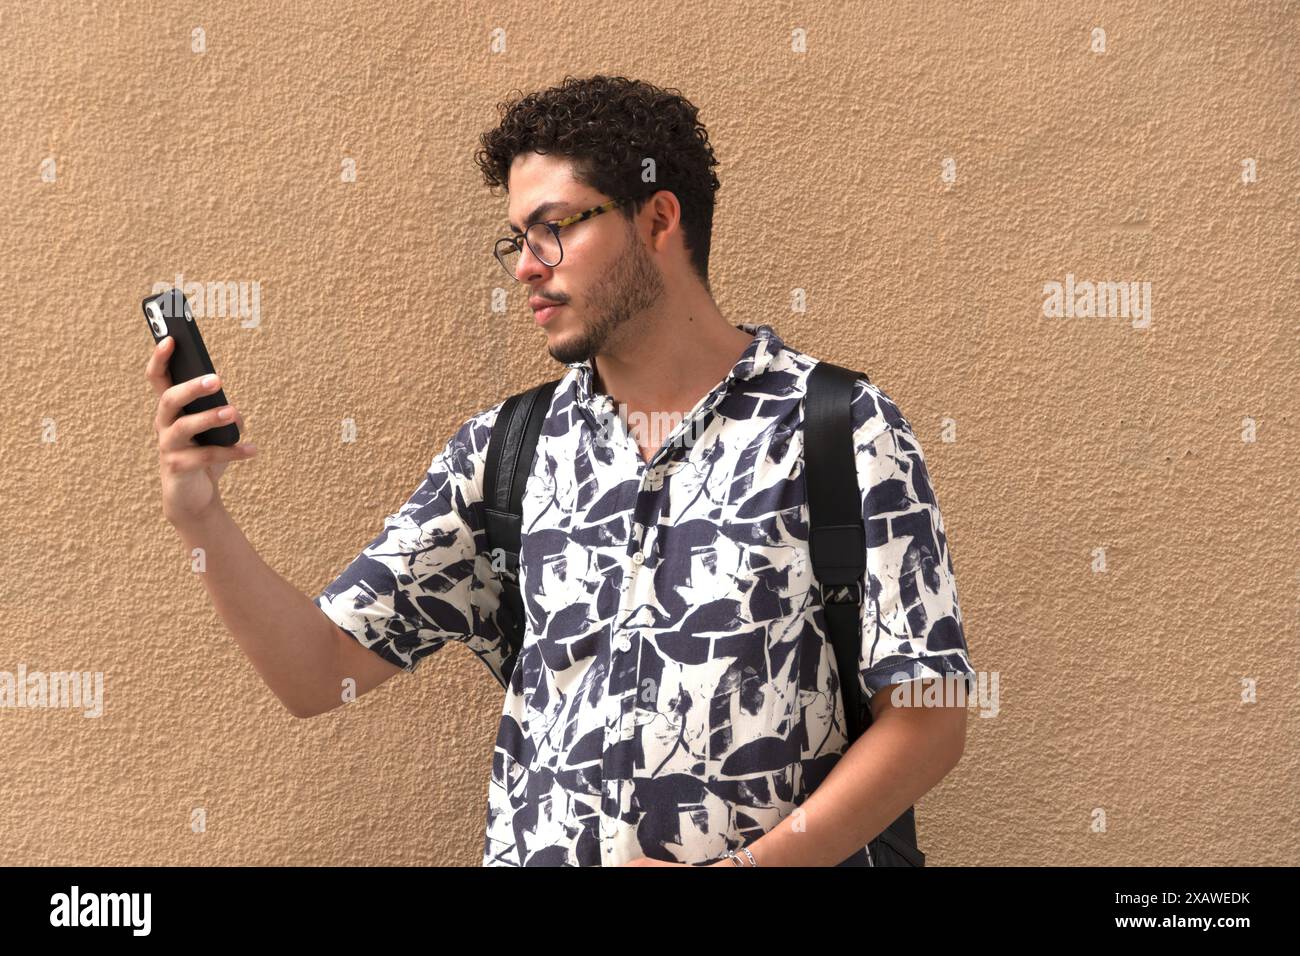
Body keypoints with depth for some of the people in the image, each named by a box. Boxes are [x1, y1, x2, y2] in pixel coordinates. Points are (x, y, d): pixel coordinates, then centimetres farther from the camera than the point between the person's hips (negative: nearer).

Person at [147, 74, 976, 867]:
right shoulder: (503, 451, 11)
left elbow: (929, 720, -2)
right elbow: (317, 674, 10)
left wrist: (743, 869, -11)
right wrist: (204, 521, -5)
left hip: (769, 855, -1)